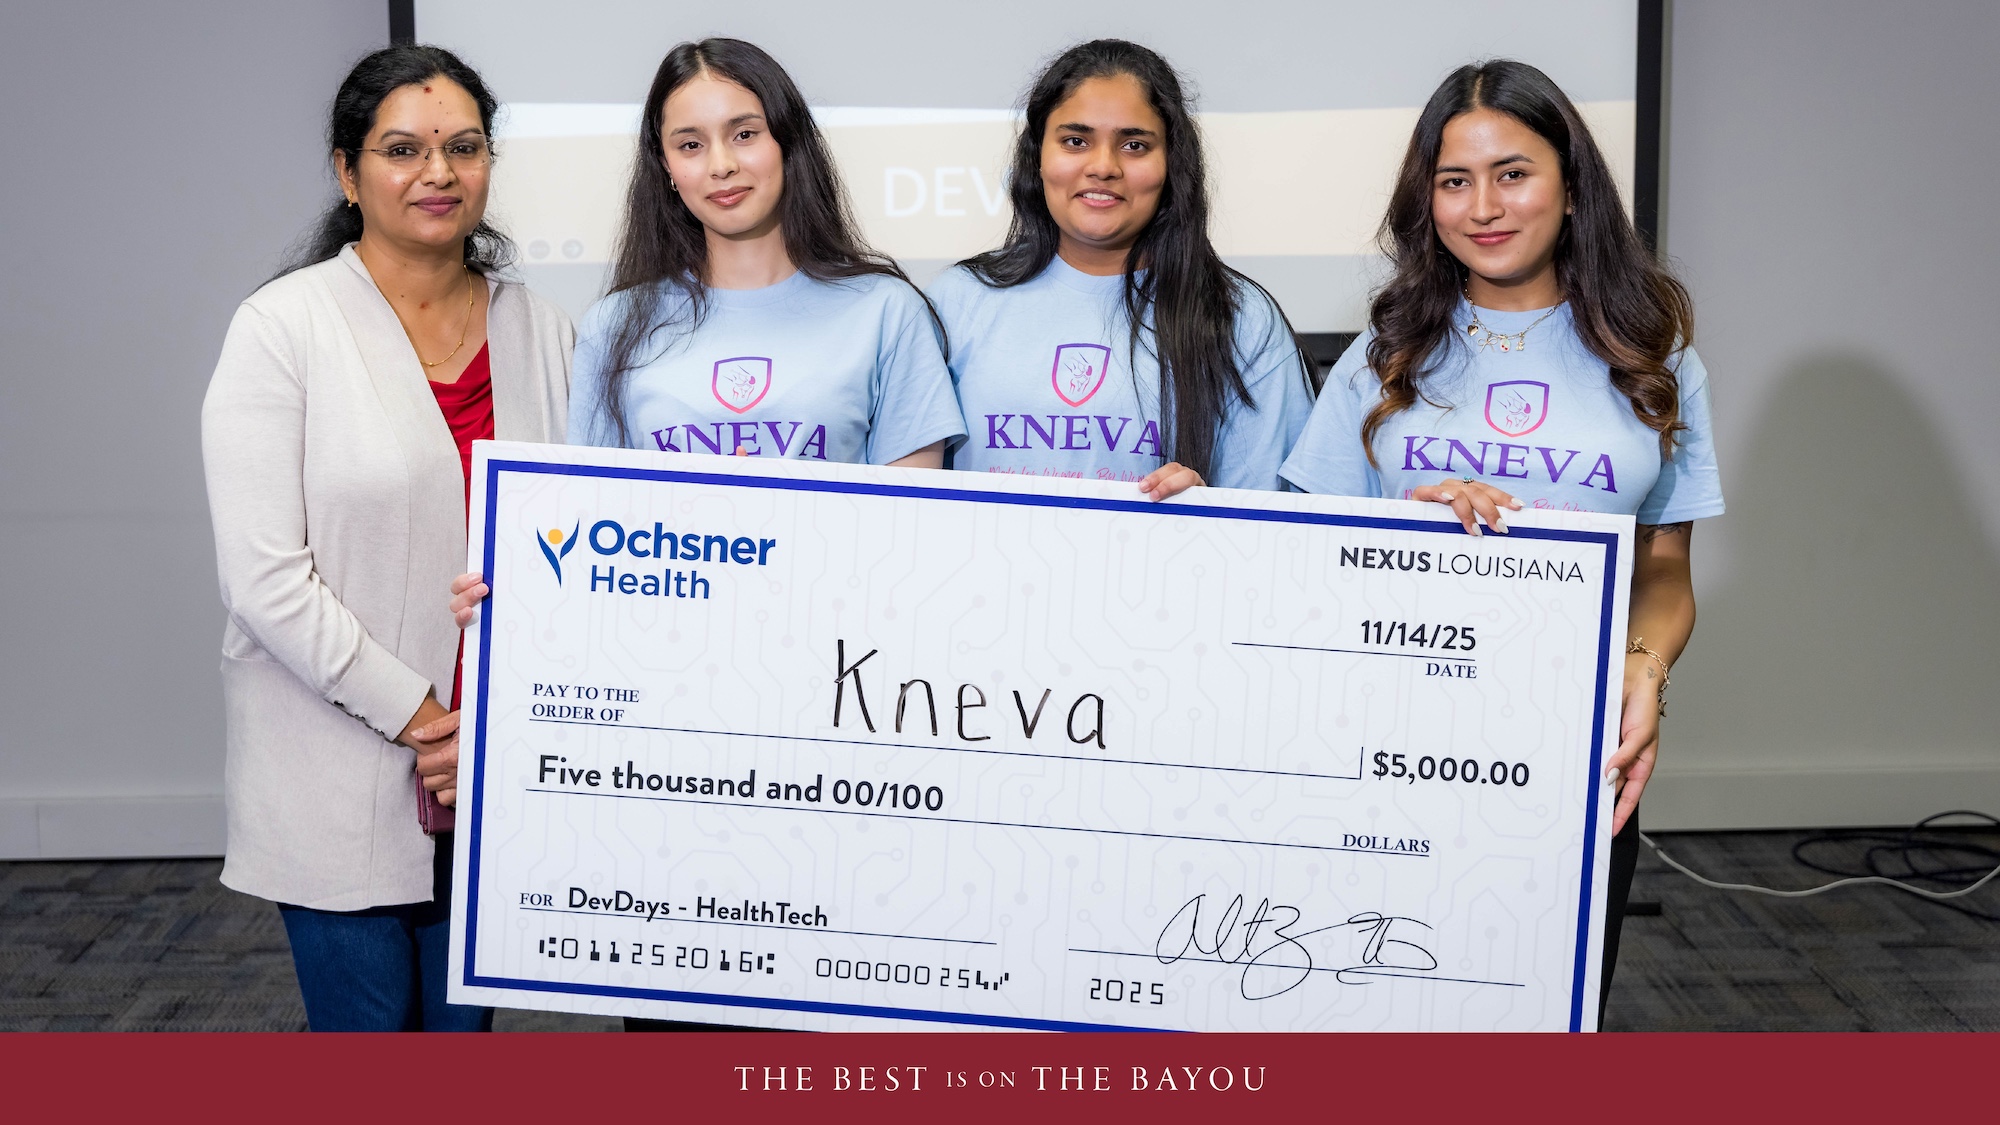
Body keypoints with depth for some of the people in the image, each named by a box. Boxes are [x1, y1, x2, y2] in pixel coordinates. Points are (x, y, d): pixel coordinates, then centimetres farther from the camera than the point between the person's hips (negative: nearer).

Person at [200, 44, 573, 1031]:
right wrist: (418, 719, -13)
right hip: (341, 780, -4)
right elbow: (264, 578, -13)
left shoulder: (538, 329, 7)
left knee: (464, 1021, 13)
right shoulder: (283, 328, -6)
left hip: (496, 774, 4)